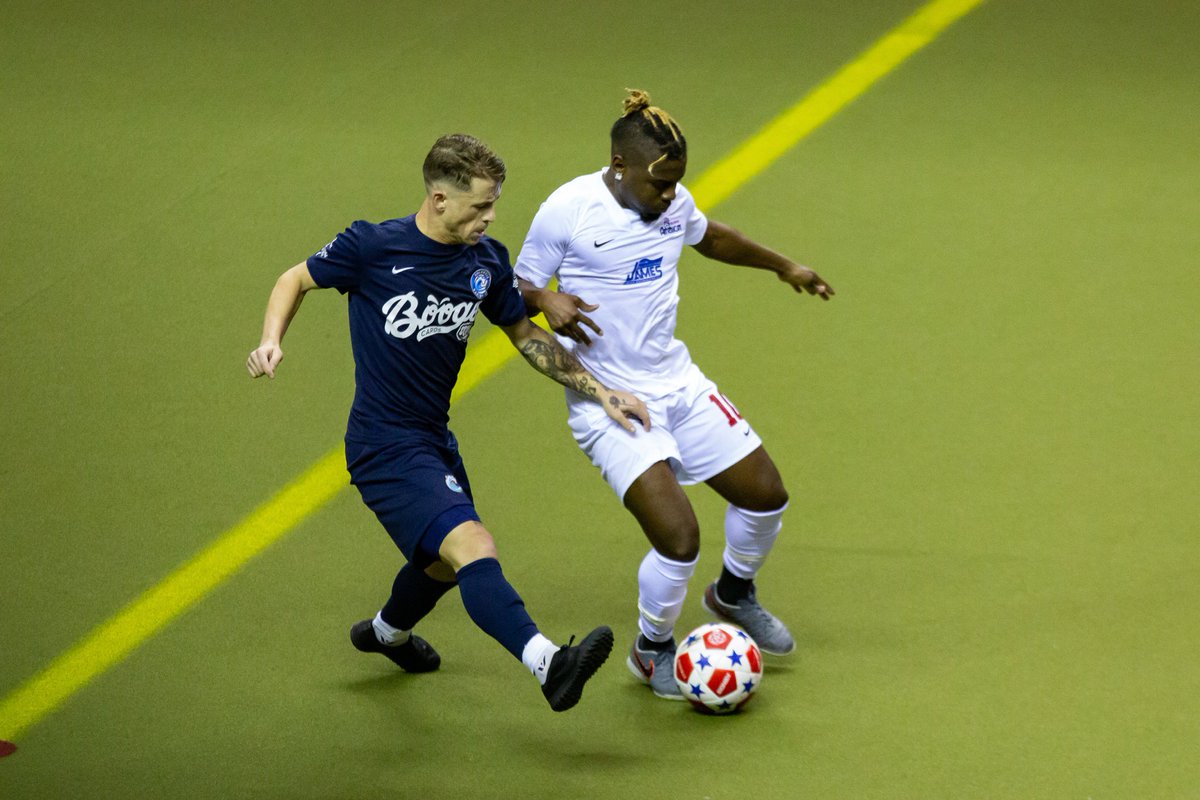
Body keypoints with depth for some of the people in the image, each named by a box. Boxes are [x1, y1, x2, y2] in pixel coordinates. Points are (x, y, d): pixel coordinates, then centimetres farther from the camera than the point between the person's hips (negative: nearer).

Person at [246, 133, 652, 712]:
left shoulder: (487, 262, 1)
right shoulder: (372, 247, -15)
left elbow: (527, 337, 14)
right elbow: (296, 280, 0)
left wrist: (599, 393, 9)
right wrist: (271, 341, -18)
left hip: (435, 439, 8)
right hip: (384, 445, -8)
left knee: (446, 563, 29)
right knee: (473, 549, -27)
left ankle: (387, 632, 59)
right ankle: (549, 664, -40)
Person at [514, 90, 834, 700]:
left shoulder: (673, 203, 1)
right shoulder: (568, 210, -17)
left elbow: (709, 237, 24)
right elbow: (518, 289, -6)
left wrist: (782, 266, 35)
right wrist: (546, 301, -29)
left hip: (677, 383, 7)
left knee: (766, 495, 11)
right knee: (679, 538, -19)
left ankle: (734, 593, 43)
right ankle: (653, 650, 10)